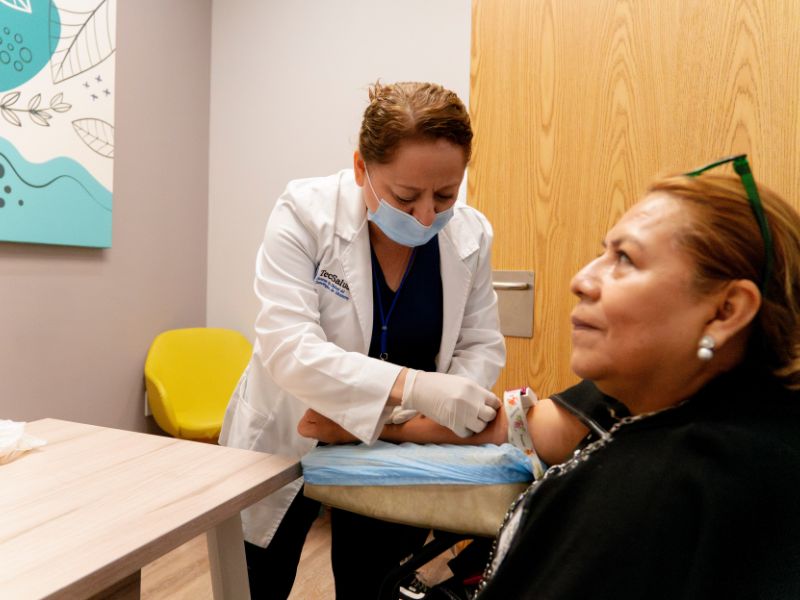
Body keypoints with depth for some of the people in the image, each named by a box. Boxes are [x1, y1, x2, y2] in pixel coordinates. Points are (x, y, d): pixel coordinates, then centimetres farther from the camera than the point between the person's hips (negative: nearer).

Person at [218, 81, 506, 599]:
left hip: (392, 449, 2)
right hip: (288, 440, -1)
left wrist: (442, 408, -26)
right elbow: (288, 349, -32)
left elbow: (482, 345, -5)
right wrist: (412, 387, -45)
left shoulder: (471, 236, -13)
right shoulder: (305, 213, -23)